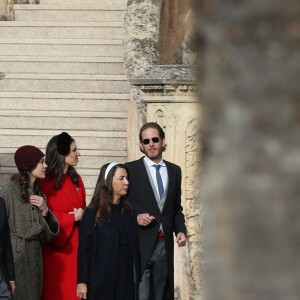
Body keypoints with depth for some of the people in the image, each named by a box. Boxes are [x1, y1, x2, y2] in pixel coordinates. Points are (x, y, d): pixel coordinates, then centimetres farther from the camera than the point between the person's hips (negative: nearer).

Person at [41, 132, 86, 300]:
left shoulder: (76, 179, 11)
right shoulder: (45, 182, -11)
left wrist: (82, 216, -5)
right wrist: (72, 217, -13)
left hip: (75, 244, 6)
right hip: (55, 247, -6)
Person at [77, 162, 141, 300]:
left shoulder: (129, 211, 8)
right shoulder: (93, 213, -4)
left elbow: (135, 247, 9)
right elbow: (84, 249, -5)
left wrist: (138, 278, 5)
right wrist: (82, 281, -10)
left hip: (126, 278, 4)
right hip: (101, 278, -4)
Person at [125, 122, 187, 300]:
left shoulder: (174, 171, 13)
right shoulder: (131, 169, 0)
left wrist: (181, 230, 2)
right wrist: (135, 217, -15)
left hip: (165, 245, 4)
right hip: (140, 244, -4)